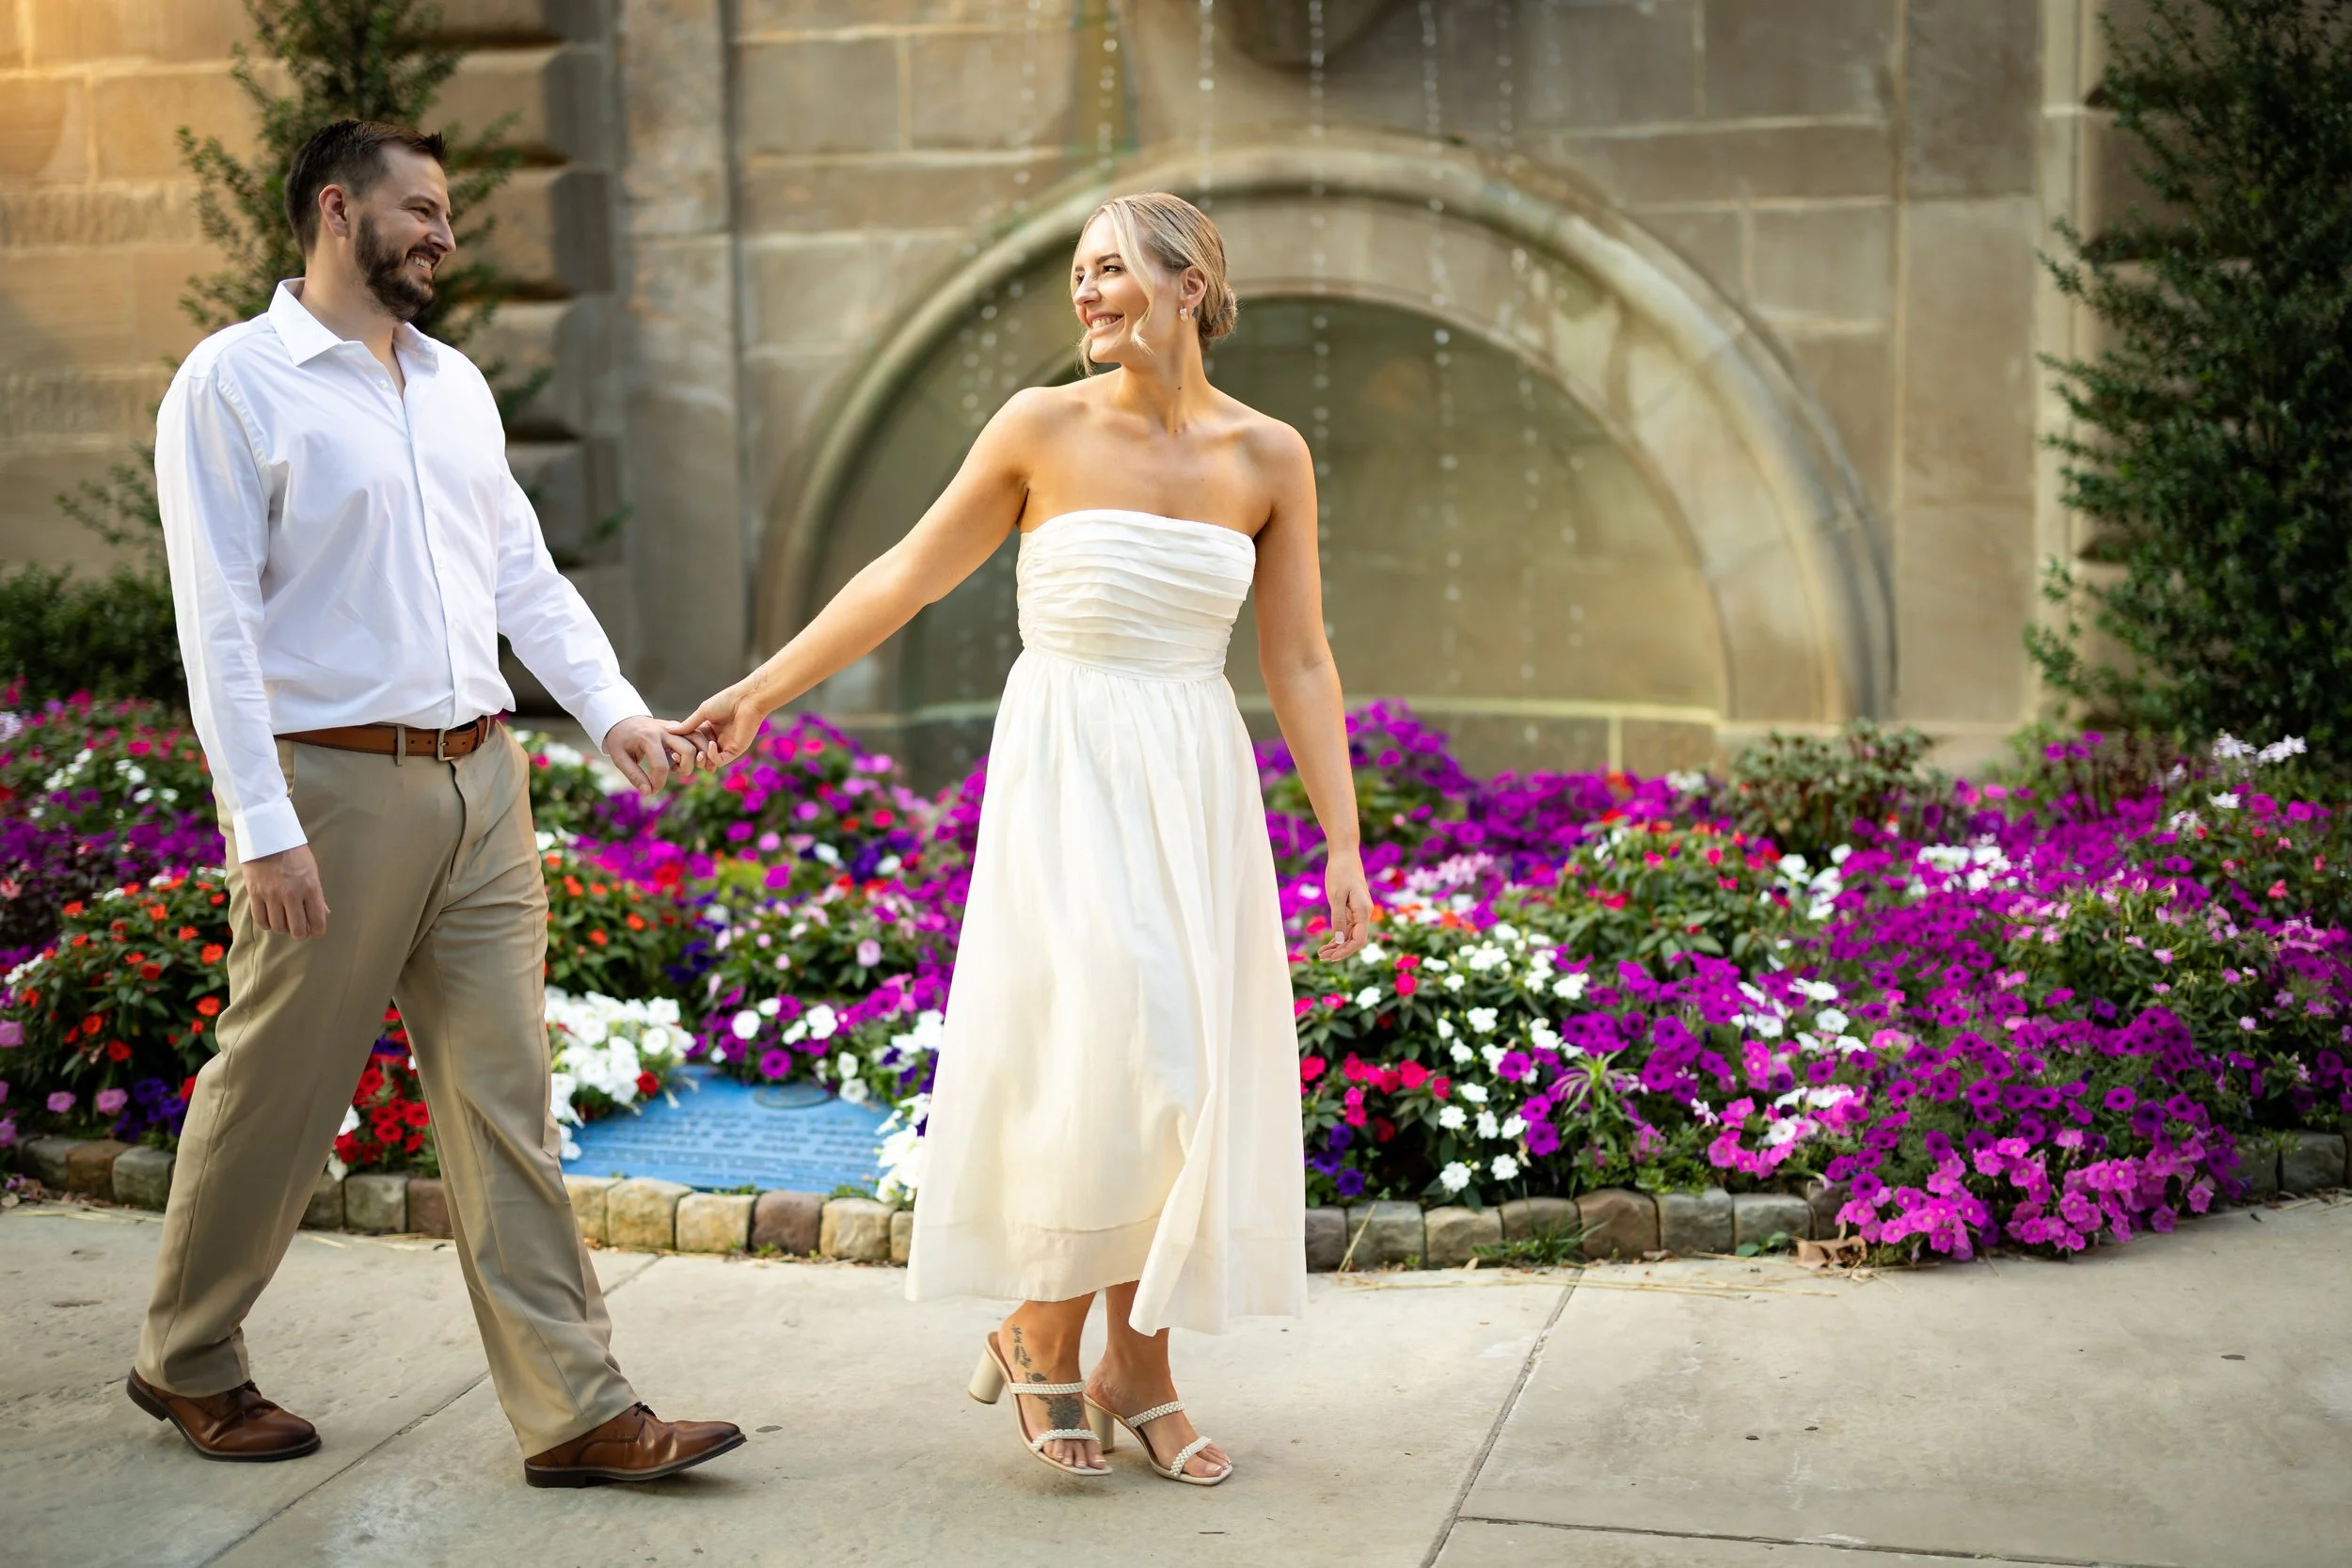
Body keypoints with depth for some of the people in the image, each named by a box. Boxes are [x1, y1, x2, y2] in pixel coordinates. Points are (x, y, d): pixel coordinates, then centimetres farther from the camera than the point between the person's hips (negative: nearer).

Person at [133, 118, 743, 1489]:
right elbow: (218, 620, -11)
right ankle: (189, 1362, 29)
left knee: (508, 1101, 5)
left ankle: (577, 1409, 7)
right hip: (334, 785, -6)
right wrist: (264, 826, -17)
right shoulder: (235, 384, -6)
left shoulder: (456, 382, 15)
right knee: (275, 1094, 7)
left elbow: (526, 572, 15)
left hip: (481, 781, 6)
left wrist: (614, 708, 0)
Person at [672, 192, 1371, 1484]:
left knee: (1183, 1066, 4)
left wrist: (1342, 843, 0)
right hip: (1064, 777, -3)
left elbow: (1299, 664, 4)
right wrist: (762, 690, 4)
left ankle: (1138, 1368, 17)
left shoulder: (1268, 458, 2)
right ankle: (1041, 1337, 8)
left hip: (1196, 790, 3)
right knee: (1098, 1051, -13)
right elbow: (907, 575, 4)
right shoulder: (1044, 429, -3)